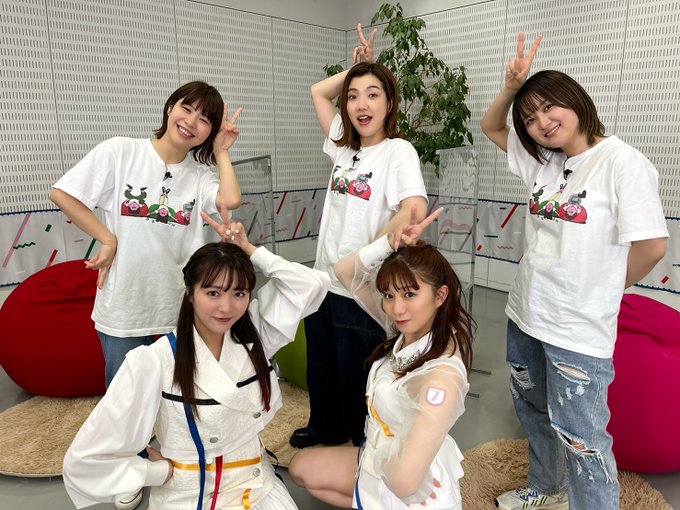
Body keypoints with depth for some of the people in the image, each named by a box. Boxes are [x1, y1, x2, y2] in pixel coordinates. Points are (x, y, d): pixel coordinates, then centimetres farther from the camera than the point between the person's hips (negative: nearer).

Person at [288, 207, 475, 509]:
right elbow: (345, 273, -7)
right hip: (379, 463, 8)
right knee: (301, 468, 20)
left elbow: (404, 480, -37)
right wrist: (391, 243, -21)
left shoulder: (443, 376, -33)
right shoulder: (404, 329, -12)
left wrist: (374, 451, -16)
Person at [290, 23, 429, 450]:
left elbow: (415, 209, -30)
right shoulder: (343, 146, 6)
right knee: (321, 373, 25)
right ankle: (325, 431, 51)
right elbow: (318, 92, 18)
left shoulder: (398, 150, -13)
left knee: (357, 382, 12)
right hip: (326, 281, 7)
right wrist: (357, 67, 9)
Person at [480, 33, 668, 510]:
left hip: (579, 329, -8)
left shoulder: (621, 162, -16)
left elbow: (652, 246, -16)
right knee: (533, 412, 24)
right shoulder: (543, 161, 5)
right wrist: (511, 87, -2)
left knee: (579, 436, 4)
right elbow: (490, 126, 16)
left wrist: (602, 290, -3)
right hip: (526, 315, 8)